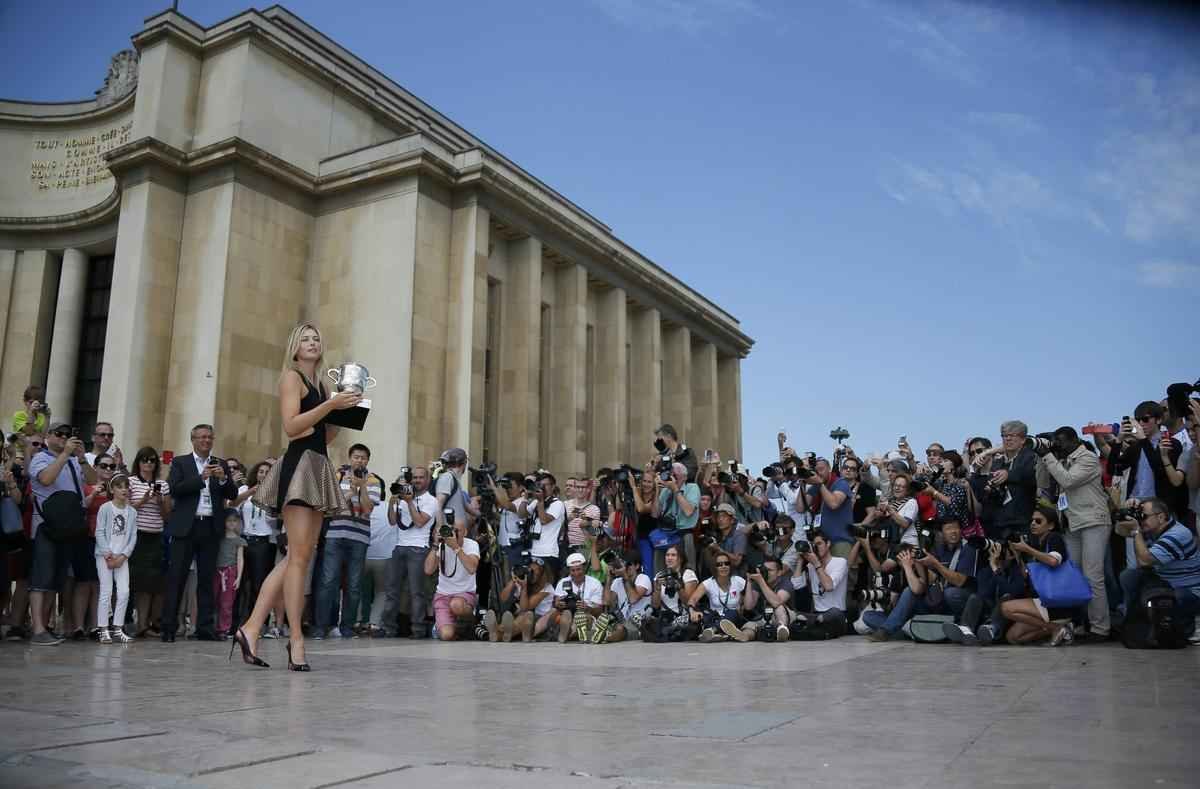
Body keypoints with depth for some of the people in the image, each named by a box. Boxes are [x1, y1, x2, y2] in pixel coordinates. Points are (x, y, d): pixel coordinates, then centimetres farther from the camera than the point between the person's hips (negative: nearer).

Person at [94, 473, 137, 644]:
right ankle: (103, 630, 1)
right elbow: (99, 533, -7)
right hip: (104, 555, -4)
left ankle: (117, 628, 6)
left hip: (122, 557, 4)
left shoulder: (132, 511, 6)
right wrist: (108, 554, -13)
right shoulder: (105, 508, -4)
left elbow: (133, 536, 5)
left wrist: (123, 556, -6)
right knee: (106, 591, -5)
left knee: (124, 592, -2)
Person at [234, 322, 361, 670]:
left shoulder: (319, 385, 22)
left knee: (296, 556, 4)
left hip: (318, 468, 9)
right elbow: (291, 426, -12)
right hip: (299, 464, -9)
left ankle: (251, 628, 6)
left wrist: (344, 412, 9)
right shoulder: (291, 377, 1)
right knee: (299, 556, -10)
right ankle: (295, 638, -6)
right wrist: (330, 404, -16)